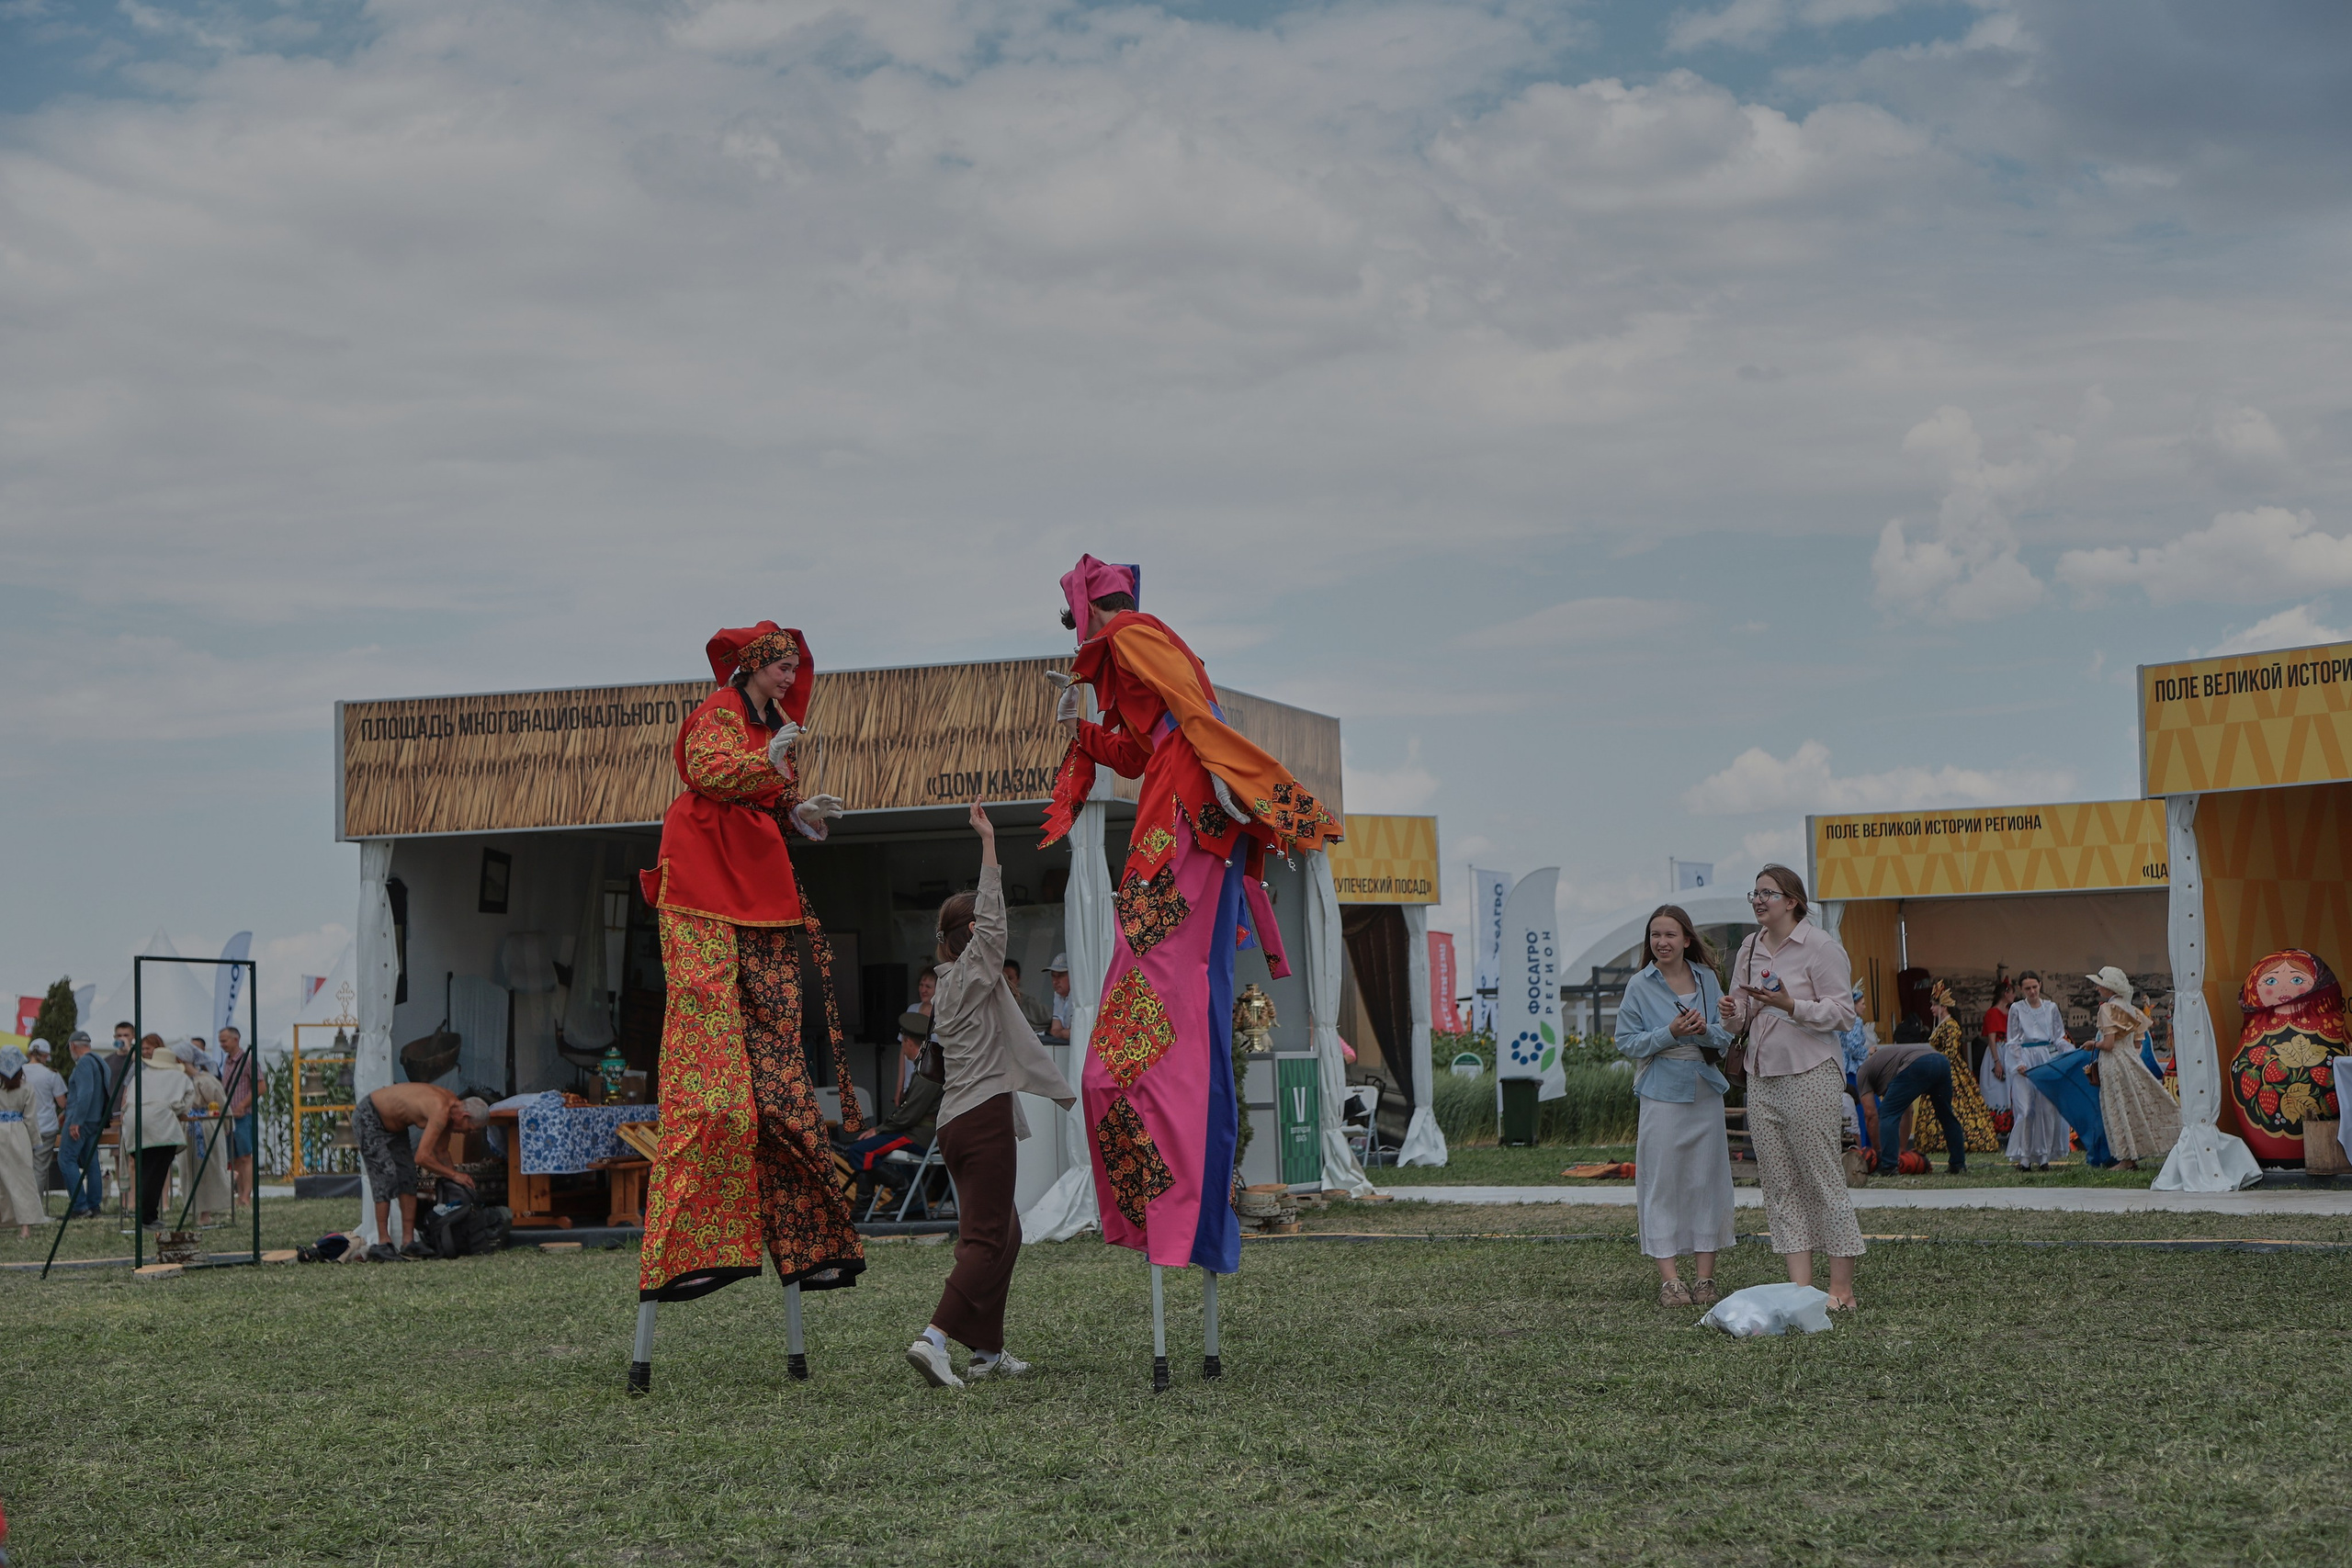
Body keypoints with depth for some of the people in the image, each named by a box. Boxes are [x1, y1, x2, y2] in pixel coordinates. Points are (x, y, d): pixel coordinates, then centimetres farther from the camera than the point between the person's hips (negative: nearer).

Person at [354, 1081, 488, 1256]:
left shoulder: (452, 1103, -4)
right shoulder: (440, 1112, -33)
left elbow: (438, 1151, 8)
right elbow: (422, 1157, -36)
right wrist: (454, 1175, -26)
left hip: (392, 1124, 10)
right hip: (368, 1119, -10)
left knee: (407, 1176, 2)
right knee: (386, 1176, -16)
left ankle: (408, 1241, 1)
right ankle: (384, 1241, -14)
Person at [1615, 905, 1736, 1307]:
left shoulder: (1707, 979, 7)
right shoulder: (1640, 986, 0)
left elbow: (1726, 1039, 10)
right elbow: (1627, 1042, -3)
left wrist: (1705, 1030, -12)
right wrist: (1670, 1033, -16)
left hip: (1706, 1092, 3)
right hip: (1662, 1095, -3)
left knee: (1706, 1179, 4)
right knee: (1662, 1182, -4)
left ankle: (1704, 1275, 10)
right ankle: (1668, 1277, 0)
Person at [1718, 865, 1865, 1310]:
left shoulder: (1820, 946, -6)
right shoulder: (1750, 949, 14)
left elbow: (1843, 1013, -10)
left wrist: (1790, 1005, -23)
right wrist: (1733, 1013, -1)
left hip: (1810, 1076, -7)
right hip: (1762, 1077, 7)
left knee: (1824, 1180, -5)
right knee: (1780, 1184, 4)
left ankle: (1841, 1288, 0)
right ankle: (1801, 1285, 7)